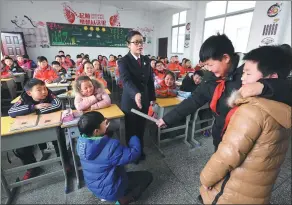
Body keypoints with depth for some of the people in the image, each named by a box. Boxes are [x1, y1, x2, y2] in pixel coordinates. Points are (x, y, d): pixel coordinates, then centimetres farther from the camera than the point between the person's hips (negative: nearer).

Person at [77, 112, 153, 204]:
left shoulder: (81, 141, -15)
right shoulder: (111, 146, -35)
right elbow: (134, 153, -23)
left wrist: (105, 125, -12)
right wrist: (134, 137, -6)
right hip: (110, 190, -6)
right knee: (147, 176, 5)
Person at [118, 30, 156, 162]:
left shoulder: (146, 60, 4)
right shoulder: (123, 61, -14)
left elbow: (150, 80, 9)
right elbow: (126, 80, -31)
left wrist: (152, 97, 7)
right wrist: (136, 94, -49)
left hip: (144, 100, 5)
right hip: (130, 101, -5)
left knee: (141, 128, 19)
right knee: (131, 130, 12)